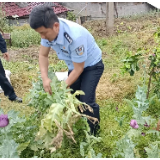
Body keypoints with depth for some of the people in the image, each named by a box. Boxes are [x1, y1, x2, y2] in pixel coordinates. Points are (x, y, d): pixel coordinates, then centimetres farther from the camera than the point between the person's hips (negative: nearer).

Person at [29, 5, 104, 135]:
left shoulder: (75, 36, -40)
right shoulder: (49, 30, -20)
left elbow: (78, 69, -28)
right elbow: (43, 55, -6)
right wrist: (45, 78, -20)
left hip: (91, 66, -7)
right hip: (74, 65, 7)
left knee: (86, 101, -14)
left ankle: (94, 133, 7)